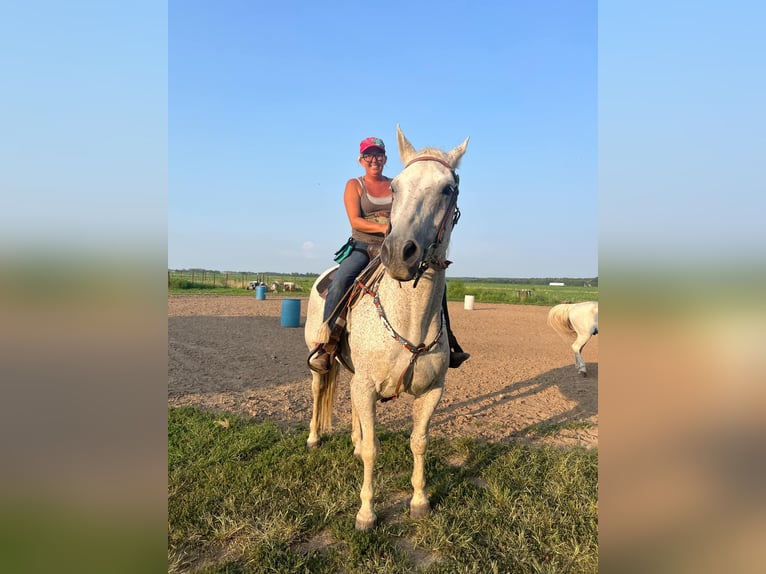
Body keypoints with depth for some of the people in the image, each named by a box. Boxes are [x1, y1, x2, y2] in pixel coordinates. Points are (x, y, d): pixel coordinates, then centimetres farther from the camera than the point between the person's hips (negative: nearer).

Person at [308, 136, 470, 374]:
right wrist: (384, 227, -22)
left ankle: (446, 341, -7)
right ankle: (325, 345, -22)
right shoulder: (354, 185, 6)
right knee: (339, 283, -32)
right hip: (363, 248, -2)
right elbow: (355, 221, -7)